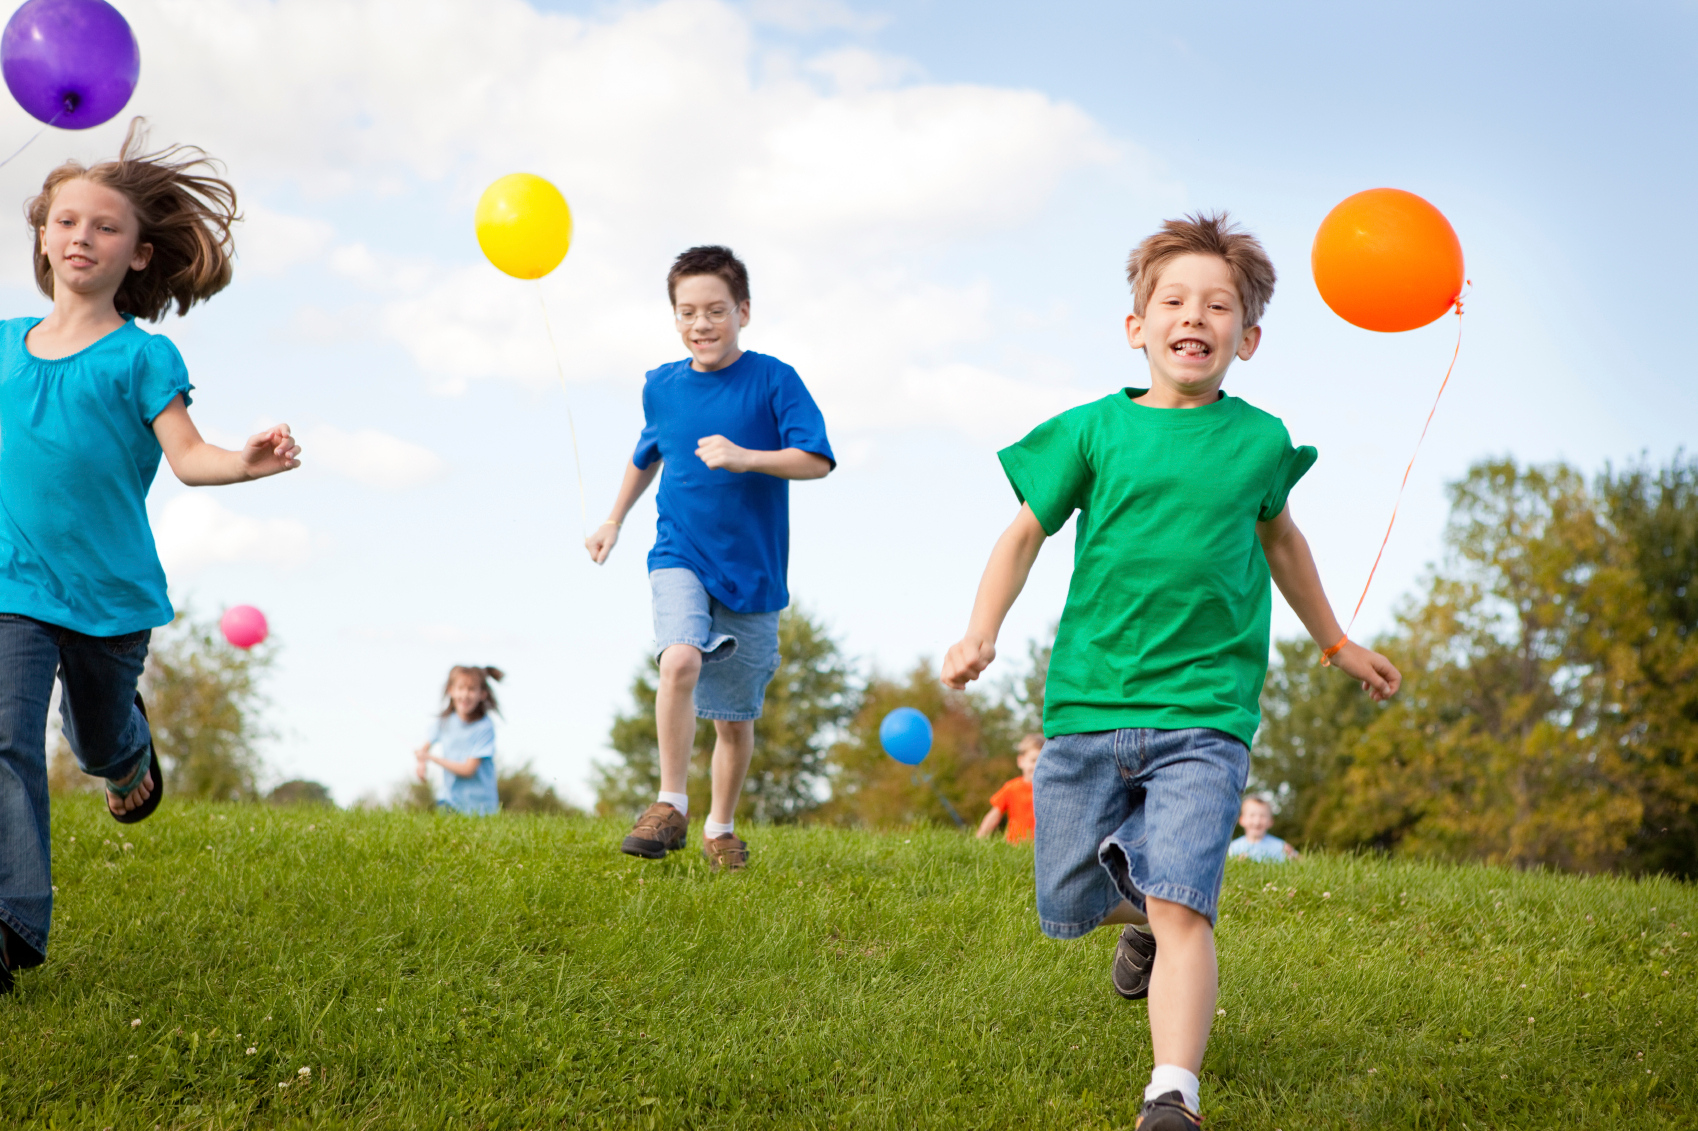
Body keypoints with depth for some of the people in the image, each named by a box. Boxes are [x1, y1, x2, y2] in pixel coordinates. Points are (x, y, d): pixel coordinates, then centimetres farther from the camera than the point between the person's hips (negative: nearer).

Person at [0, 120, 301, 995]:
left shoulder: (141, 356, -2)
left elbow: (187, 456, -12)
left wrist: (245, 461, -31)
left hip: (111, 589, -1)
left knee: (95, 740, 19)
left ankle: (128, 750, 58)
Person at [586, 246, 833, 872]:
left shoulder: (772, 380, -8)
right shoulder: (661, 386, 4)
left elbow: (817, 460, -17)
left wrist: (746, 457, -30)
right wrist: (614, 519, 29)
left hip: (752, 572, -1)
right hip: (680, 557, 1)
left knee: (734, 718, 8)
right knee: (680, 661, -29)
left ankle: (720, 827, 30)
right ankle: (671, 804, -18)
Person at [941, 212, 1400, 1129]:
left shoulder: (1259, 441, 5)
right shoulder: (1096, 431, 0)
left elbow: (1280, 540, 24)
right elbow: (1026, 533, 9)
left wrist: (1337, 645, 35)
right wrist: (979, 636, -5)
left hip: (1203, 714, -1)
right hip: (1087, 703, 1)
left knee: (1180, 907, -18)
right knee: (1067, 908, 10)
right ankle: (1141, 913, 45)